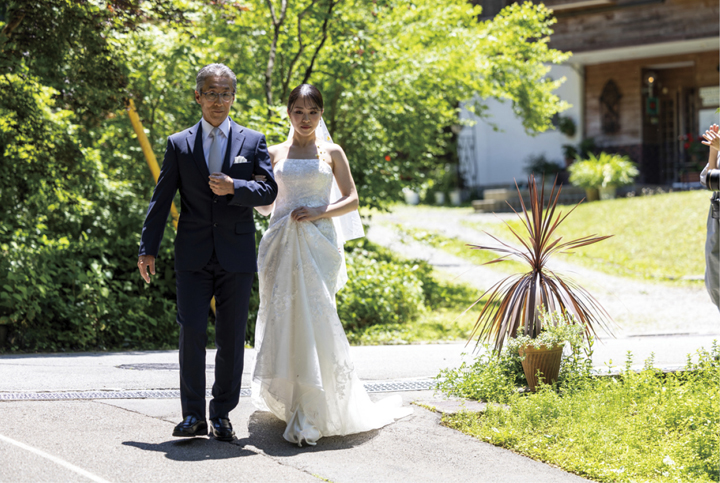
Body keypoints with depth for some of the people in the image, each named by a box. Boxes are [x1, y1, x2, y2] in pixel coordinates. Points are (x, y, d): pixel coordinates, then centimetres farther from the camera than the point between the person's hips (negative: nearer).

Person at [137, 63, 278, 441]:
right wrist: (149, 248, -1)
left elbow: (269, 190, 1)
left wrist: (234, 188, -15)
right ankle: (193, 416, 0)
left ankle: (222, 415, 14)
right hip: (193, 257, 0)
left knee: (231, 338, 4)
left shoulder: (253, 141, 7)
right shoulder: (179, 144, 7)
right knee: (191, 333, -8)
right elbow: (161, 199, 5)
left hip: (237, 256, 1)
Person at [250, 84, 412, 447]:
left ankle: (309, 417, -11)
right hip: (283, 246, 2)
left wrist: (319, 212, -10)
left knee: (314, 321, -11)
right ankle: (287, 399, 22)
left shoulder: (332, 153, 8)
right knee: (283, 319, 1)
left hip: (318, 246, -2)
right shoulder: (275, 154, 12)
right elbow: (263, 203, 13)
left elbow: (351, 200, 6)